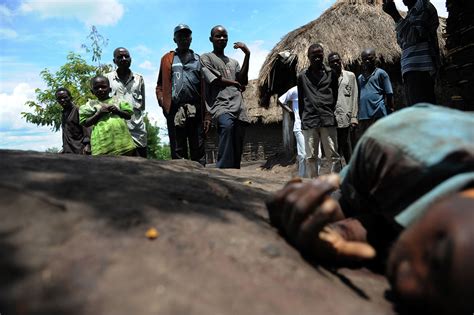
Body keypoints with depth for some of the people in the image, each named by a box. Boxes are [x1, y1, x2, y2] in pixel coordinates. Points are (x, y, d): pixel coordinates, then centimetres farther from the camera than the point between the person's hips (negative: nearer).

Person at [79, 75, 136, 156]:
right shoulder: (91, 104, 9)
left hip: (122, 140, 2)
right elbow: (85, 123, 3)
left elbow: (129, 115, 10)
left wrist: (118, 111, -7)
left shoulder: (117, 100, 13)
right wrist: (99, 113, -8)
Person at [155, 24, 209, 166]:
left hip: (196, 111, 1)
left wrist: (207, 115, -2)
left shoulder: (199, 60, 15)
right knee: (178, 152, 1)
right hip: (174, 111, 0)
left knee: (198, 151, 1)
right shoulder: (167, 59, 16)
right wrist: (163, 101, -9)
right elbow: (160, 85, 11)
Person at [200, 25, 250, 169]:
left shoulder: (233, 62, 28)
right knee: (227, 125, -37)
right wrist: (235, 83, 10)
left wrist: (247, 55, 5)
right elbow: (213, 80, -3)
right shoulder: (206, 57, 12)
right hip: (220, 104, -6)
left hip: (239, 108, 6)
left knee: (237, 152, -2)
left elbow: (243, 82, 12)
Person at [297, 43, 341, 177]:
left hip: (328, 120, 0)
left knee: (333, 156, -1)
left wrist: (331, 112, 5)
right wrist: (302, 119, 8)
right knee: (310, 157, 3)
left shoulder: (331, 73, 9)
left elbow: (335, 96, 13)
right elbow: (301, 100, 12)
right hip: (309, 121, 1)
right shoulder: (302, 76, 9)